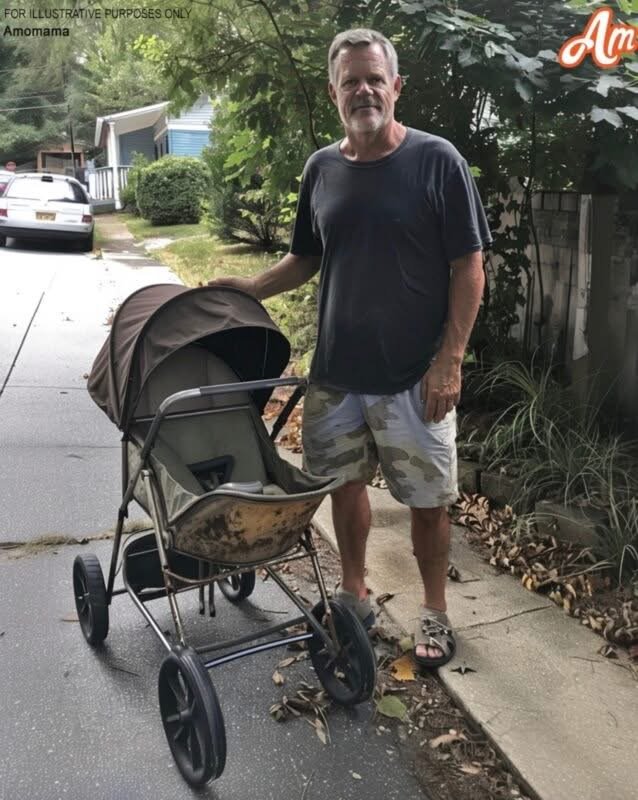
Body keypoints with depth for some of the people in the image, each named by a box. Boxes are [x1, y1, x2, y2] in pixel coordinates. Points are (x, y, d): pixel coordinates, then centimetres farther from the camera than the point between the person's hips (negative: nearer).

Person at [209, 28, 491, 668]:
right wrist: (252, 288, 0)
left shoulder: (437, 161, -7)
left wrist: (450, 359, -14)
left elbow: (468, 267, -8)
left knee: (427, 498, 7)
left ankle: (434, 612, 27)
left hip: (413, 374, -4)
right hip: (335, 369, 5)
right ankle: (354, 595, 36)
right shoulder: (321, 169, 6)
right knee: (343, 483, 15)